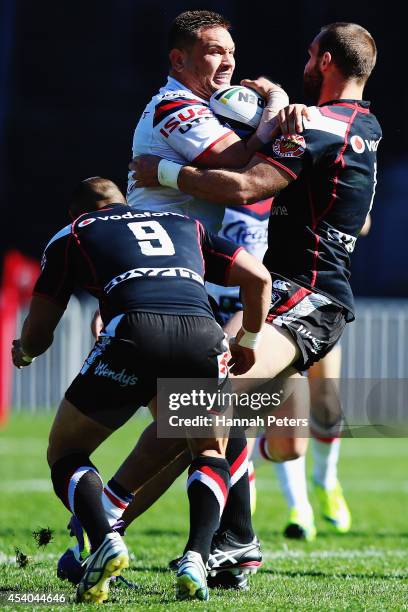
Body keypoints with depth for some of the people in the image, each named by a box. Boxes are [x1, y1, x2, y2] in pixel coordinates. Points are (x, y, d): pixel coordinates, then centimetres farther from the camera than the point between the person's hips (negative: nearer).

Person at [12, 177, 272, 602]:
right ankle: (195, 559, 1)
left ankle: (104, 541, -10)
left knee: (65, 454, 18)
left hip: (134, 334, -2)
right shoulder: (186, 226, 35)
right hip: (203, 336, 2)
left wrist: (23, 352, 49)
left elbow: (37, 335, 25)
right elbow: (257, 276, 28)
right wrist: (247, 342, 45)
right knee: (210, 455, 27)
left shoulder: (71, 236, 26)